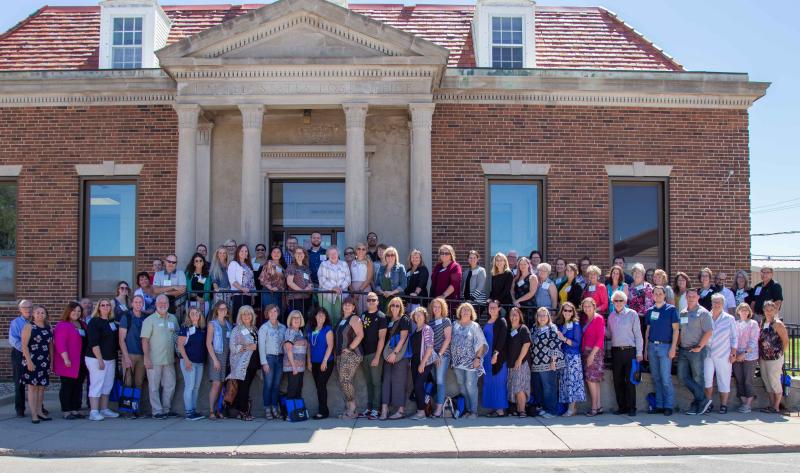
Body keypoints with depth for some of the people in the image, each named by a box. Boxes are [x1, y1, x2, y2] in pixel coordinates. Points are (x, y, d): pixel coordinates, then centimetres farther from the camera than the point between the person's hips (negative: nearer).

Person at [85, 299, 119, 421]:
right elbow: (94, 343, -15)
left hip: (111, 359, 7)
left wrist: (115, 357, 15)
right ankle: (94, 412, -4)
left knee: (108, 385, 11)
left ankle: (104, 409, 19)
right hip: (96, 359, -7)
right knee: (96, 385, -7)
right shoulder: (94, 322, -9)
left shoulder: (112, 322, 12)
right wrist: (100, 360, -19)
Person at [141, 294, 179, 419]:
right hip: (154, 361, -5)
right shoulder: (149, 320, -5)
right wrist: (147, 358, -14)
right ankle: (157, 411, 8)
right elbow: (145, 340, -9)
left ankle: (166, 409, 21)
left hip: (169, 360, 5)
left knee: (170, 385, 10)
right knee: (154, 386, 1)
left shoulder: (173, 319, 10)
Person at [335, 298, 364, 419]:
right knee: (343, 382, 6)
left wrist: (350, 348, -17)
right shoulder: (342, 320, 20)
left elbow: (360, 335, -16)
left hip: (351, 354, -8)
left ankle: (352, 410, -8)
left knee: (345, 381, -14)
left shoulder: (354, 318, -5)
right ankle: (348, 409, 11)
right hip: (341, 355, 8)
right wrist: (337, 353, 13)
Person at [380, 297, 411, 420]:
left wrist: (395, 353, -17)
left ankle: (401, 410, -1)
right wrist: (386, 354, 8)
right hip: (388, 355, 6)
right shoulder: (388, 321, 15)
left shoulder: (404, 320, -3)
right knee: (387, 380, -1)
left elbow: (403, 338, -11)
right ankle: (384, 409, -3)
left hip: (401, 355, -6)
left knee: (398, 381, -6)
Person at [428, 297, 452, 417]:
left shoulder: (446, 321, 1)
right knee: (435, 381, 3)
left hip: (443, 354, -5)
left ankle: (439, 408, -11)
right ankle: (435, 406, 7)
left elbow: (448, 338, -5)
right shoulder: (431, 322, 14)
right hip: (432, 355, 5)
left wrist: (440, 354, -9)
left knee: (440, 381, -10)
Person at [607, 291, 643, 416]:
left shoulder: (632, 314, 0)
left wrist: (639, 352, -5)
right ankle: (622, 407, 13)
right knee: (617, 381, 5)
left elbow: (638, 334, -1)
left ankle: (631, 407, 2)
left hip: (629, 350, -4)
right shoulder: (611, 316, 14)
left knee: (630, 381, -4)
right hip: (615, 351, 4)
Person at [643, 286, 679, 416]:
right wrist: (646, 349, 12)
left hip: (665, 346, -5)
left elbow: (676, 329, -3)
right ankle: (659, 405, 13)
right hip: (652, 346, 5)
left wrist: (673, 347, -11)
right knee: (656, 378, 7)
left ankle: (668, 406, 0)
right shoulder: (650, 311, 13)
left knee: (666, 378, -7)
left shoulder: (671, 309, 0)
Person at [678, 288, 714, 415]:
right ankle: (703, 400, 10)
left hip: (696, 351, -6)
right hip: (683, 350, 6)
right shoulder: (682, 313, 14)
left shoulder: (703, 313, -5)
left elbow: (708, 332, -11)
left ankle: (699, 404, 12)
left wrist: (699, 347, -14)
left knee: (697, 378, 1)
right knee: (683, 376, 2)